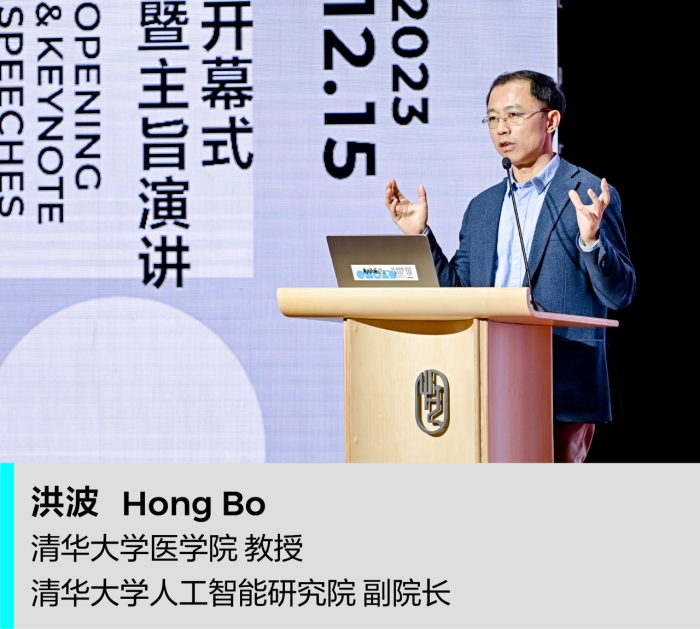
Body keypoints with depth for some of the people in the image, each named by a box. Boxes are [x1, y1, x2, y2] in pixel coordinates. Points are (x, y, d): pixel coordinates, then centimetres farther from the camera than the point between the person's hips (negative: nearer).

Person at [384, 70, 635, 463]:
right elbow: (456, 293, 15)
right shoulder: (482, 208, 17)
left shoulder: (589, 196, -1)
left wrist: (591, 239, -24)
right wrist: (420, 234, 5)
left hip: (564, 392, -5)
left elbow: (620, 294, -6)